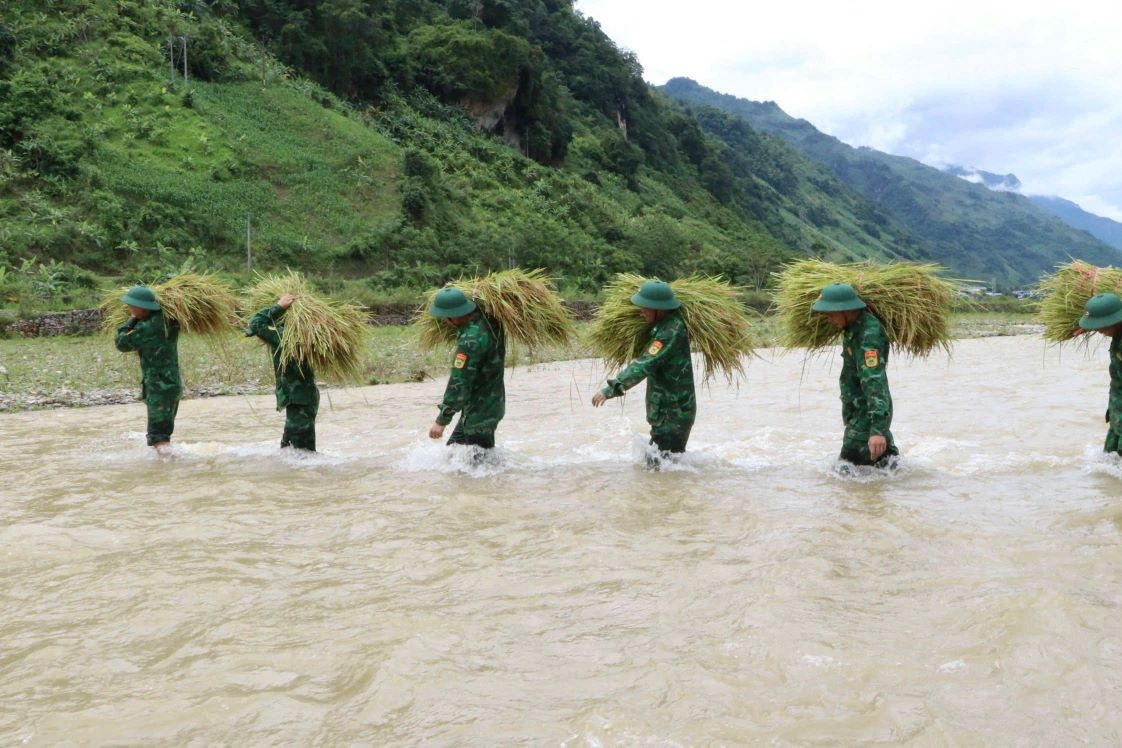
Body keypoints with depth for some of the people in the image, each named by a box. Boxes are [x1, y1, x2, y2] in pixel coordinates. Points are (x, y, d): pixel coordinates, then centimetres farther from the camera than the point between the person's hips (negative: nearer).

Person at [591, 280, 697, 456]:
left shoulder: (671, 332, -22)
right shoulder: (667, 324, 8)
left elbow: (646, 365, -31)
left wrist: (610, 389, -35)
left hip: (674, 414, -10)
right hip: (665, 412, 10)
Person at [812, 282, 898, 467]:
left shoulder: (869, 335, -27)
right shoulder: (854, 327, 1)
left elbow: (875, 382, -37)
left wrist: (878, 429, -43)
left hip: (870, 415, -10)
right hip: (857, 412, 10)